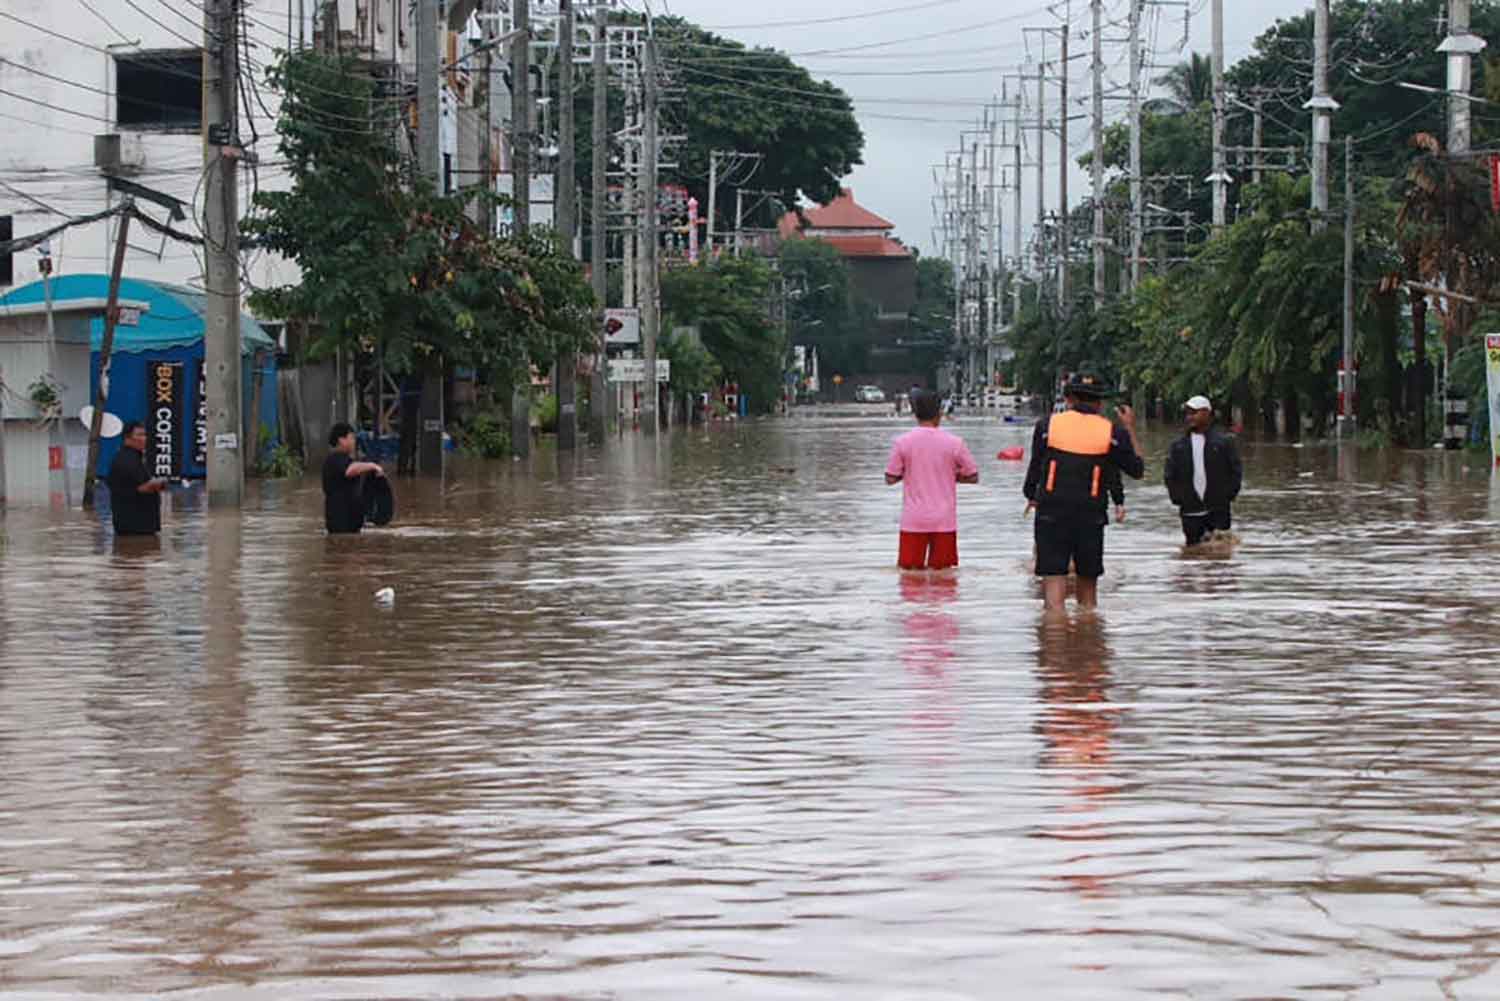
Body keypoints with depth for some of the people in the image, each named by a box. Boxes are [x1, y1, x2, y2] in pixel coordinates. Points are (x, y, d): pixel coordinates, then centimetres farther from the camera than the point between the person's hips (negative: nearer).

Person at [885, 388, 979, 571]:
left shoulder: (902, 442, -4)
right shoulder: (954, 443, -5)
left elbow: (891, 478, 1)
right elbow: (973, 477, 3)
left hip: (913, 521, 0)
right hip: (944, 521, 0)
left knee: (911, 569, 6)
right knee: (941, 570, 6)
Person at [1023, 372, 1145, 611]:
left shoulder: (1048, 425, -1)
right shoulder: (1112, 432, -1)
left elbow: (1035, 466, 7)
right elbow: (1137, 470, 10)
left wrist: (1031, 497, 24)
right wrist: (1130, 430, 18)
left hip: (1051, 512, -1)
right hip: (1091, 516, 1)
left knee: (1053, 579, -3)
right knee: (1088, 582, 14)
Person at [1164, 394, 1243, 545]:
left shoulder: (1224, 442, 1)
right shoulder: (1178, 445, 9)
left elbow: (1236, 471, 2)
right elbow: (1170, 475, 11)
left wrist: (1228, 496, -7)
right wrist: (1177, 497, -1)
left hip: (1218, 511, -2)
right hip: (1190, 512, 2)